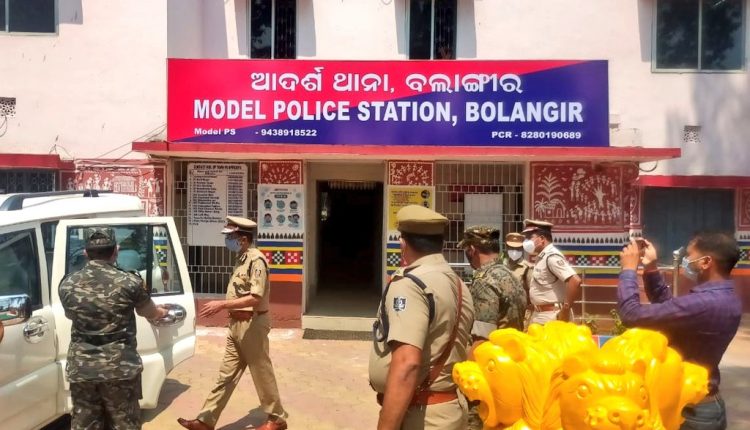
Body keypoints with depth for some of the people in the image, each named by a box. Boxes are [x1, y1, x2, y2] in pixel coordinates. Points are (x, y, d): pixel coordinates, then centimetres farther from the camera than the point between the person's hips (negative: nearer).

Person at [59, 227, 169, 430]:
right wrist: (161, 312, 32)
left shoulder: (67, 284, -1)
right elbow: (150, 312, 8)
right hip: (120, 366, -3)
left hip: (81, 367, 3)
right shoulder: (129, 281, -10)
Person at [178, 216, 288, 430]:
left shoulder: (256, 260, -18)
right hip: (237, 324, 9)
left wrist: (222, 304, -27)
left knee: (262, 374, 5)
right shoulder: (242, 259, 11)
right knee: (226, 375, 12)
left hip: (251, 324, -9)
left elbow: (255, 298, -25)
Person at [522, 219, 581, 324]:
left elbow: (575, 281, -28)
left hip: (552, 316, -10)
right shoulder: (540, 258, 11)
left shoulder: (552, 257, -18)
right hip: (539, 315, 10)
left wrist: (566, 309, -22)